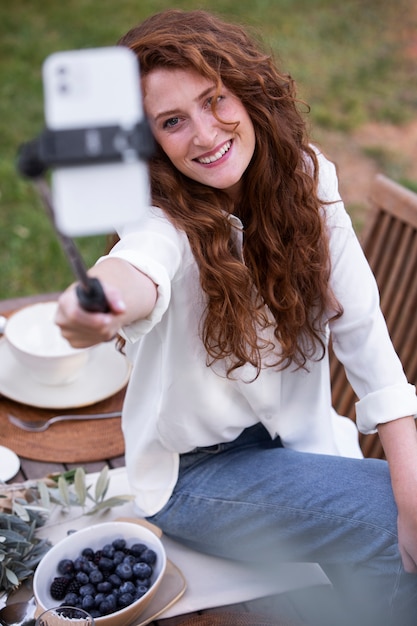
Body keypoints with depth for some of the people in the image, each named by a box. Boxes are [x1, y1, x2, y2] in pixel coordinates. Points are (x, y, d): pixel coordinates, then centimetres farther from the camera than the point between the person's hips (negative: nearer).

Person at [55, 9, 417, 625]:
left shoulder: (306, 179, -8)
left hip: (299, 436, 4)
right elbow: (143, 266, -45)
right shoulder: (166, 220, -20)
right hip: (197, 470, -4)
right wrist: (105, 296, -70)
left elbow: (360, 324, -9)